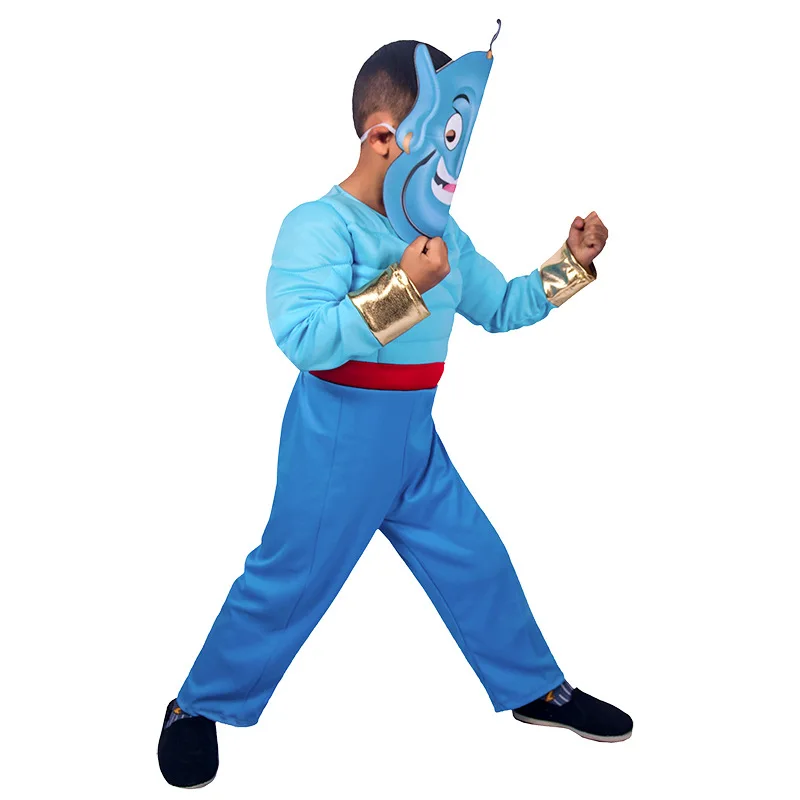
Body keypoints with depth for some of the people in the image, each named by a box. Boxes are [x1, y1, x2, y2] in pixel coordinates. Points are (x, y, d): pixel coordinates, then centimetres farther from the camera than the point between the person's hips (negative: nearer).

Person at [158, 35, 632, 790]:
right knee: (289, 580, 3)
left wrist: (570, 262, 7)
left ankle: (537, 690, 34)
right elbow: (302, 337, -29)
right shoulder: (318, 225, -17)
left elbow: (499, 306, 17)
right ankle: (198, 708, 26)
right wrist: (402, 287, -32)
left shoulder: (441, 233, 8)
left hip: (416, 443, 7)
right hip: (337, 443, -7)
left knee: (478, 563, 14)